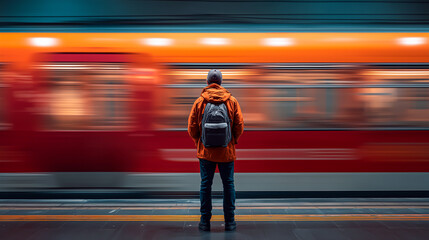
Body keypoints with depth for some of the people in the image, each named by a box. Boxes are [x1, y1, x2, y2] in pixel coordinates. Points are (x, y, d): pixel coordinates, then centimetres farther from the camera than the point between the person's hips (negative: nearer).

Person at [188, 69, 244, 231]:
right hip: (227, 151, 0)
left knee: (205, 185, 7)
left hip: (205, 151, 0)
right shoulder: (232, 101, -1)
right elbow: (239, 125, 1)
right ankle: (229, 222, 12)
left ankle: (205, 221, 11)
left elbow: (192, 127, 0)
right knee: (228, 184, 8)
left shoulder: (199, 101, -2)